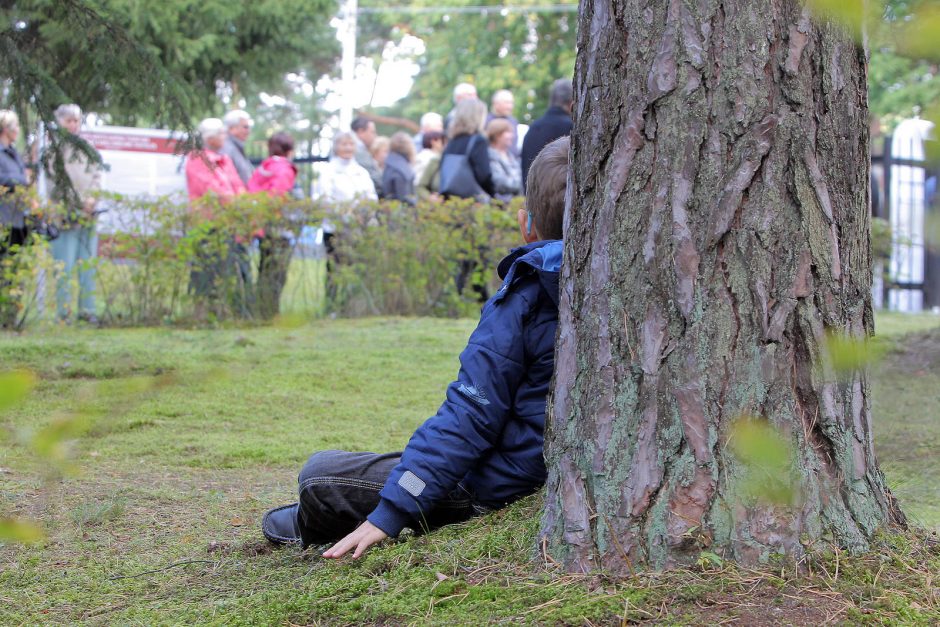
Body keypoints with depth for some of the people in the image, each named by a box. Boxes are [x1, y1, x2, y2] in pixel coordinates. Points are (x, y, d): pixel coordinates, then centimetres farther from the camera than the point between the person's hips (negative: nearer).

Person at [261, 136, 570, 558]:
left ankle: (309, 528, 36)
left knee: (320, 474, 4)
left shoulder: (521, 301, -19)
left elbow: (469, 415, -21)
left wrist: (389, 513, -20)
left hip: (500, 489, -8)